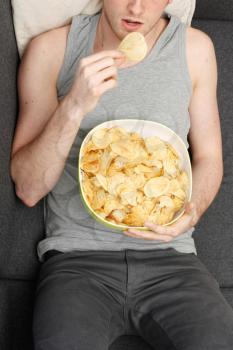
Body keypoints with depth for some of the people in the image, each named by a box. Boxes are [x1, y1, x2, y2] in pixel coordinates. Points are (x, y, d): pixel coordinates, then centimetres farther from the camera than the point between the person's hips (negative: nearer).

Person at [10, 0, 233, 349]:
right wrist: (73, 107, -18)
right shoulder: (51, 49, 0)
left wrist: (192, 209, -8)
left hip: (169, 256, 2)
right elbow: (28, 188, -3)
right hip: (76, 256, -1)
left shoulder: (195, 48, 4)